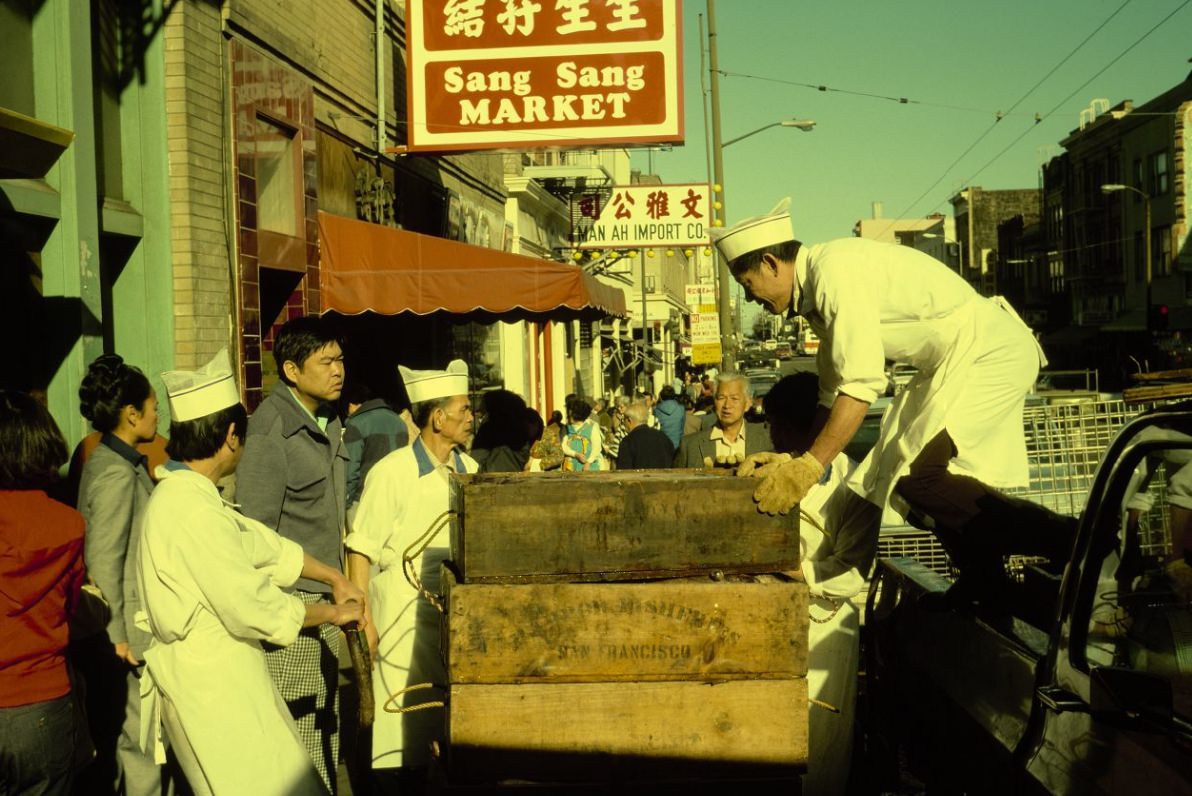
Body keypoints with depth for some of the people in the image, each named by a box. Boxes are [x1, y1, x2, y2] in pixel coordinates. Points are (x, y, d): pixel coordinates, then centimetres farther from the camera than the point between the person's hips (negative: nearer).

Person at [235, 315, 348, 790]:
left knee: (325, 721, 16)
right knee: (292, 721, -3)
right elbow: (254, 530, -16)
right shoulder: (271, 430, -16)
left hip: (326, 597, 8)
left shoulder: (329, 422, 10)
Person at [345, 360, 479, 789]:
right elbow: (361, 550, -9)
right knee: (402, 728, 0)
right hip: (404, 617, -5)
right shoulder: (392, 472, -11)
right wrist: (364, 620, -12)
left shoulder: (469, 469, 5)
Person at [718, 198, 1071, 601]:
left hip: (987, 352, -10)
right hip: (956, 359, 10)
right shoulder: (817, 290, 13)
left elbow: (863, 383, -24)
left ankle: (1061, 545, -18)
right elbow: (834, 390, 21)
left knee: (917, 475, -20)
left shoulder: (836, 269, -18)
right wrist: (798, 460, 17)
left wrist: (810, 466, -22)